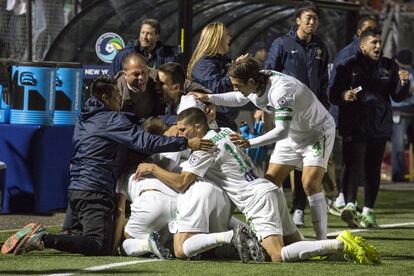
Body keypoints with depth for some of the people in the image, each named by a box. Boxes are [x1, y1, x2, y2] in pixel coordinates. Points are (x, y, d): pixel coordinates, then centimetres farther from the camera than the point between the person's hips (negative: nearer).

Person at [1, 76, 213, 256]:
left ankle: (37, 236, 2)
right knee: (100, 245, -19)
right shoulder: (112, 119, -6)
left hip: (76, 189, 9)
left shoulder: (84, 120, 22)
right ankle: (43, 239, -23)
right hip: (95, 191, -9)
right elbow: (145, 143, -16)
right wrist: (186, 143, -16)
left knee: (78, 240, 20)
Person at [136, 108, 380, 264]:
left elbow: (181, 182, -9)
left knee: (279, 255, -24)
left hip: (258, 199, -9)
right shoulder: (224, 132, 19)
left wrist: (153, 168, 4)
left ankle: (342, 244, -32)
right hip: (271, 190, 9)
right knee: (296, 247, 10)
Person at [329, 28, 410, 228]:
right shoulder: (348, 67, 0)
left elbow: (398, 97, 12)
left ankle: (368, 211, 17)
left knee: (373, 170, 8)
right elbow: (333, 95, -1)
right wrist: (344, 95, -23)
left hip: (380, 127, 4)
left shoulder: (389, 67, 11)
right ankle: (350, 206, -32)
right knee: (354, 166, -18)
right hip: (354, 127, -4)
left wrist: (403, 83, -9)